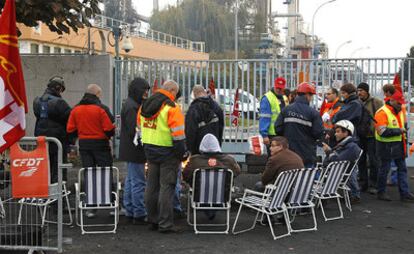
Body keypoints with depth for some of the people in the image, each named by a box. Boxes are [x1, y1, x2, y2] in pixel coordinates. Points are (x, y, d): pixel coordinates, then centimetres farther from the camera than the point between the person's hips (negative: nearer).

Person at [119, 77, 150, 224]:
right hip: (135, 151, -11)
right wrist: (144, 145, -14)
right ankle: (139, 215, -2)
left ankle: (130, 211, 25)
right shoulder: (131, 107, -17)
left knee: (130, 181, 16)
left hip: (131, 151, 11)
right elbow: (134, 131, -21)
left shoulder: (132, 105, 16)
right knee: (138, 182, -6)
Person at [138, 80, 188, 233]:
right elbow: (178, 134, -17)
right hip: (167, 152, -7)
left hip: (150, 150, 7)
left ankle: (152, 220, 22)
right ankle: (165, 224, -2)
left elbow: (140, 127, 18)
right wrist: (183, 153, -8)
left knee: (152, 186, 14)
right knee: (166, 186, -3)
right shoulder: (171, 108, -14)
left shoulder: (144, 106, 11)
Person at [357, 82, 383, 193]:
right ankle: (363, 183, 21)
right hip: (360, 136, 5)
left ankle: (373, 185, 7)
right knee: (361, 161, 10)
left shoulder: (376, 102, -4)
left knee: (373, 161, -1)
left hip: (372, 136, -5)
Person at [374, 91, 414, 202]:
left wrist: (404, 135, 16)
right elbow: (383, 132, -24)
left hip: (399, 145, 8)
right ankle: (381, 192, 17)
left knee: (402, 168, 9)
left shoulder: (400, 111, 10)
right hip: (387, 146, -8)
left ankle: (405, 193, 15)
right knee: (384, 169, 3)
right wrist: (399, 131, -20)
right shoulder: (382, 113, -17)